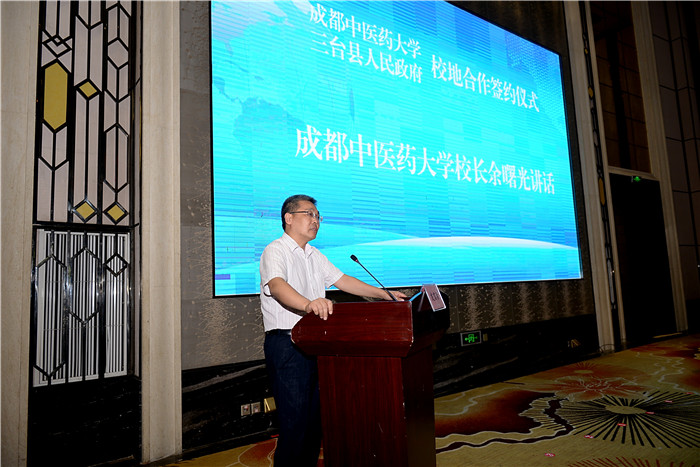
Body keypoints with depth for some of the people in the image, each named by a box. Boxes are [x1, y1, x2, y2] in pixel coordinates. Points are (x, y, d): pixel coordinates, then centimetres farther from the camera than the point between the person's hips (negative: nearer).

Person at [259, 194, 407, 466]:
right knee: (295, 422, -6)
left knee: (315, 418, 14)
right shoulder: (275, 252, -10)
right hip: (286, 344, -8)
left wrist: (384, 294, 9)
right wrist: (308, 304, -48)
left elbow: (342, 280, 18)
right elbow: (277, 286, -28)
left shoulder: (315, 256, 17)